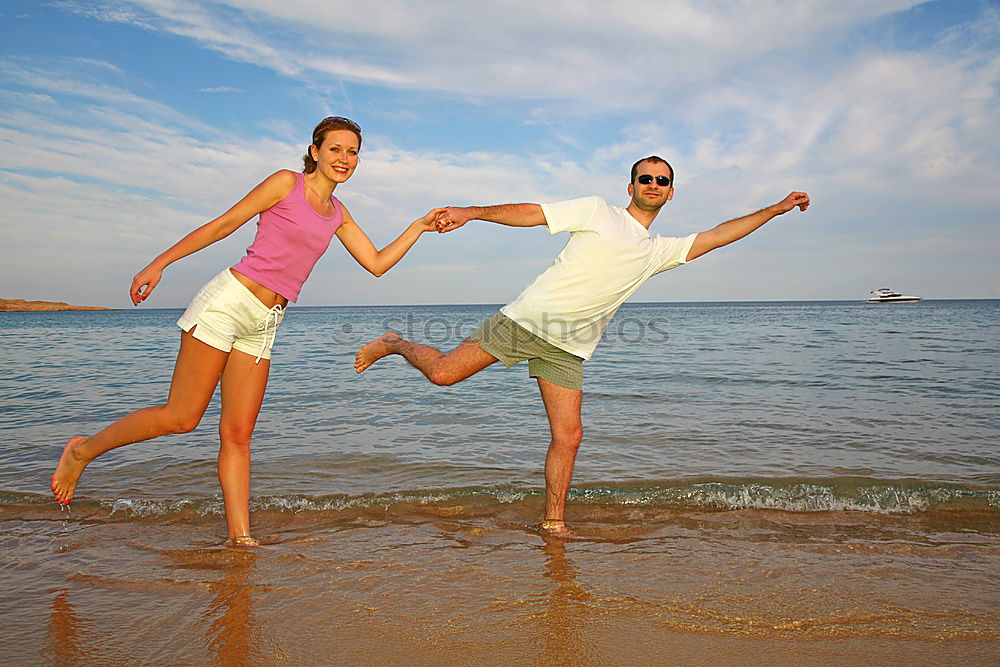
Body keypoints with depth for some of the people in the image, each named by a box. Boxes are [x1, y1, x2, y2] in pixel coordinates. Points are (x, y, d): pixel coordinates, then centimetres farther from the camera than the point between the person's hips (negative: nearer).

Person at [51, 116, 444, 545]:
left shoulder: (338, 215, 16)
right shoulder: (286, 183, -2)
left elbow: (377, 264, 16)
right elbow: (223, 225, -1)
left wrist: (419, 227, 12)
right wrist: (160, 263, -3)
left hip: (263, 326, 6)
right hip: (228, 301, -6)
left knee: (237, 435, 4)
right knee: (181, 418, -5)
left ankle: (239, 536, 4)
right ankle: (82, 450, 17)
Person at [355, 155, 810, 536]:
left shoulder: (660, 251, 18)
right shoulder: (596, 211, 3)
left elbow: (717, 237, 20)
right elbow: (530, 213, -2)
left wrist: (775, 209, 17)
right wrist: (471, 212, -12)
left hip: (567, 348, 4)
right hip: (528, 319, -4)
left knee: (568, 437, -2)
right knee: (443, 373, -11)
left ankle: (553, 522, 15)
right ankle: (393, 344, 18)